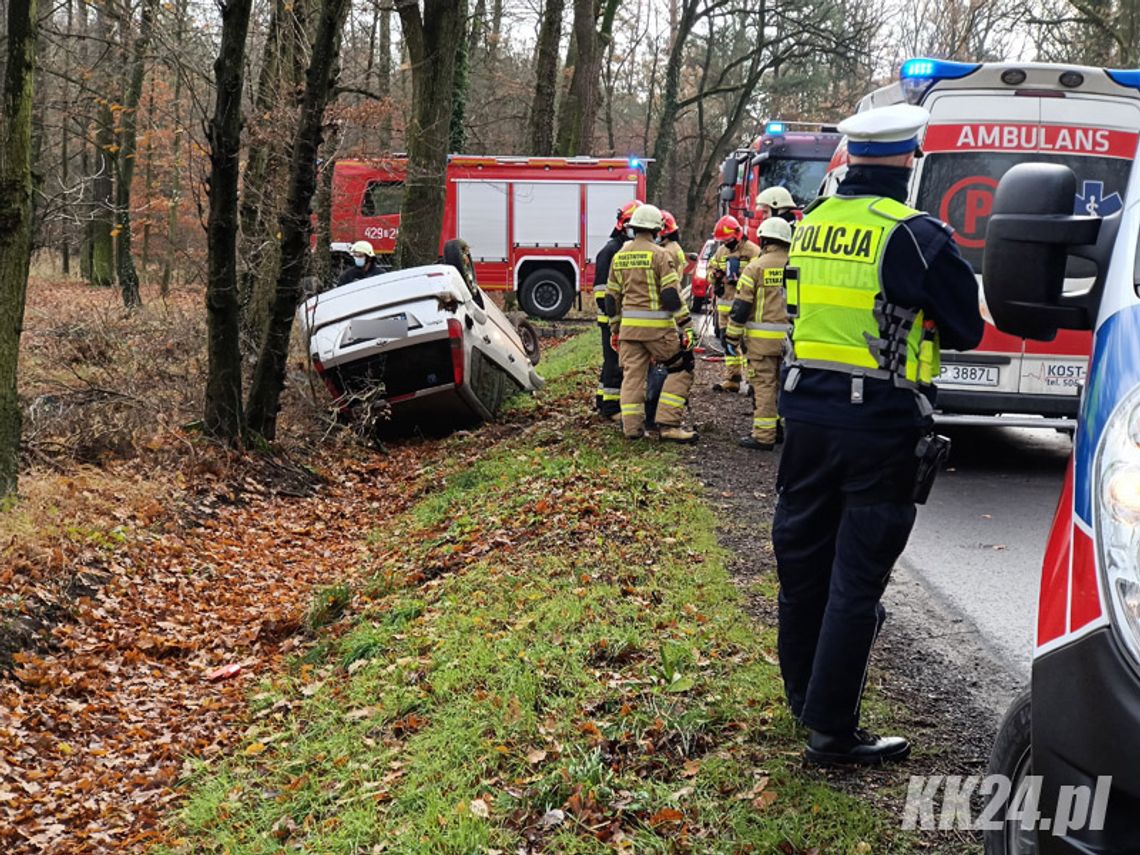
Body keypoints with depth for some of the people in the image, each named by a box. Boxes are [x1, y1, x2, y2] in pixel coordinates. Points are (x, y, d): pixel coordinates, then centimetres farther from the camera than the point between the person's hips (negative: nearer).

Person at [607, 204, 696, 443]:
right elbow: (671, 295, -14)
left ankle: (631, 427, 10)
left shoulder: (619, 256, 10)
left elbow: (612, 297, 14)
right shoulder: (659, 255, -8)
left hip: (628, 325, 6)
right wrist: (686, 326, -11)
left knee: (632, 374, 10)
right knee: (681, 368, 5)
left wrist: (614, 329, 23)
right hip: (657, 325, -6)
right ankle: (668, 423, -3)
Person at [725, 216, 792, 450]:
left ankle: (764, 435, -2)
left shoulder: (756, 267, -7)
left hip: (763, 337, -4)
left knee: (764, 384, -2)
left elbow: (741, 305, -7)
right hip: (791, 338, 4)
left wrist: (733, 336, 0)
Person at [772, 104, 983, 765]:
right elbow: (967, 331, -5)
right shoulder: (917, 236, -14)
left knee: (802, 559, 17)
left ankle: (803, 693, 33)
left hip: (807, 413, 6)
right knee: (857, 579, 0)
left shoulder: (812, 224, 5)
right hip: (882, 426, -6)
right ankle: (832, 728, 5)